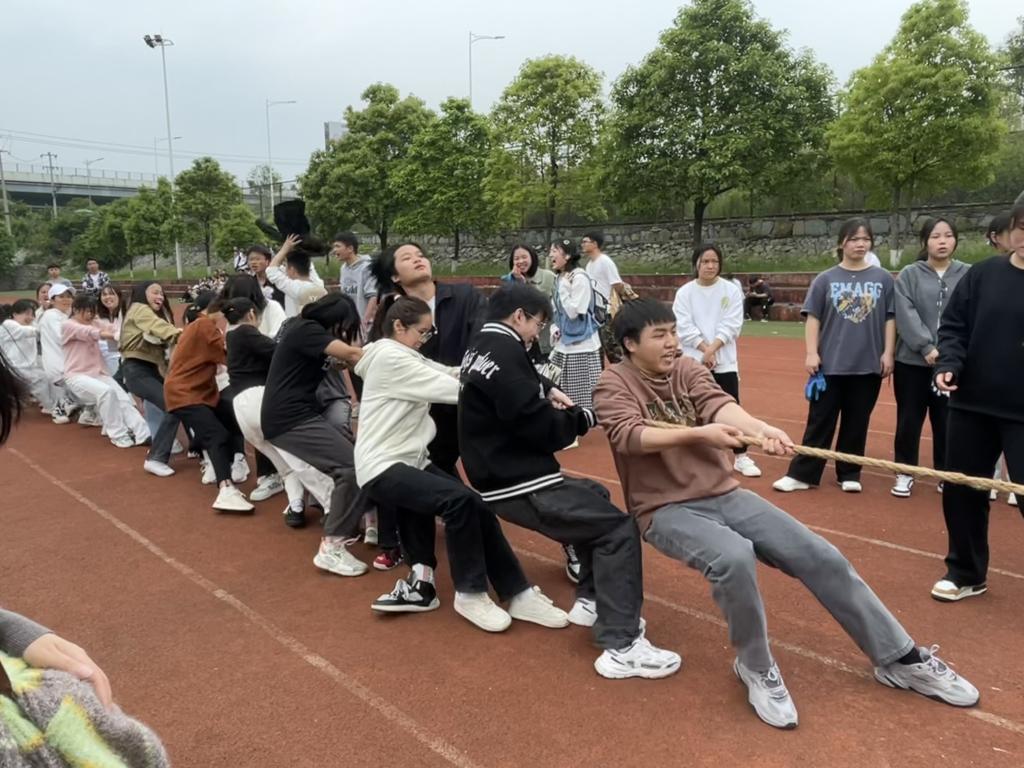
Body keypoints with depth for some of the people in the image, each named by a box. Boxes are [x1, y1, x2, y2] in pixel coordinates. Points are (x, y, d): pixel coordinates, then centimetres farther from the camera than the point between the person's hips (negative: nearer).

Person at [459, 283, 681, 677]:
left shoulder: (482, 345, 11)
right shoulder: (504, 351, -20)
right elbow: (541, 429, -21)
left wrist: (545, 390, 13)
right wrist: (587, 416, -4)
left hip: (507, 474, 11)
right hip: (518, 485, -11)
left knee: (594, 498, 27)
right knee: (618, 528, -11)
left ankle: (591, 601, 29)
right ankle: (621, 647, -11)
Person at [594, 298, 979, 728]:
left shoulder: (687, 370, 5)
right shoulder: (614, 385, -7)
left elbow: (718, 404, -15)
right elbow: (629, 436, -25)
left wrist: (759, 429, -37)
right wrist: (699, 434, -38)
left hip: (725, 496, 5)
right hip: (666, 510, -5)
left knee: (821, 557, -4)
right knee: (733, 557, -35)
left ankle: (900, 659, 15)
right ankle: (756, 666, -7)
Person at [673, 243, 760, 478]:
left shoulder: (731, 290, 1)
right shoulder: (685, 292, 0)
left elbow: (731, 326, -6)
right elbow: (684, 327, -7)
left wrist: (712, 349, -16)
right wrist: (705, 350, -14)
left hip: (724, 361, 0)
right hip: (693, 360, 0)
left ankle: (741, 457, 10)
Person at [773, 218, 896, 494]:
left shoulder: (883, 278, 5)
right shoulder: (825, 279, 2)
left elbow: (890, 319, 6)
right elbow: (813, 318, 1)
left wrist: (888, 353, 0)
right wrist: (812, 353, -7)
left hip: (868, 364, 1)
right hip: (830, 363, -1)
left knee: (857, 422, 9)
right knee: (820, 420, 3)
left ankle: (849, 474, 21)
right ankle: (802, 474, 7)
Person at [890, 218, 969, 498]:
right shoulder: (909, 274, 0)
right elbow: (906, 315, -9)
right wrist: (927, 348, -18)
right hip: (912, 361, -1)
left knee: (947, 421, 9)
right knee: (909, 420, 6)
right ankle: (905, 473, 19)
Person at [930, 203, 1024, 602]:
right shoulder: (983, 273, 3)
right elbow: (953, 325, 5)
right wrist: (948, 364, -11)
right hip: (971, 403, 3)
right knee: (961, 490, 11)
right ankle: (966, 574, 31)